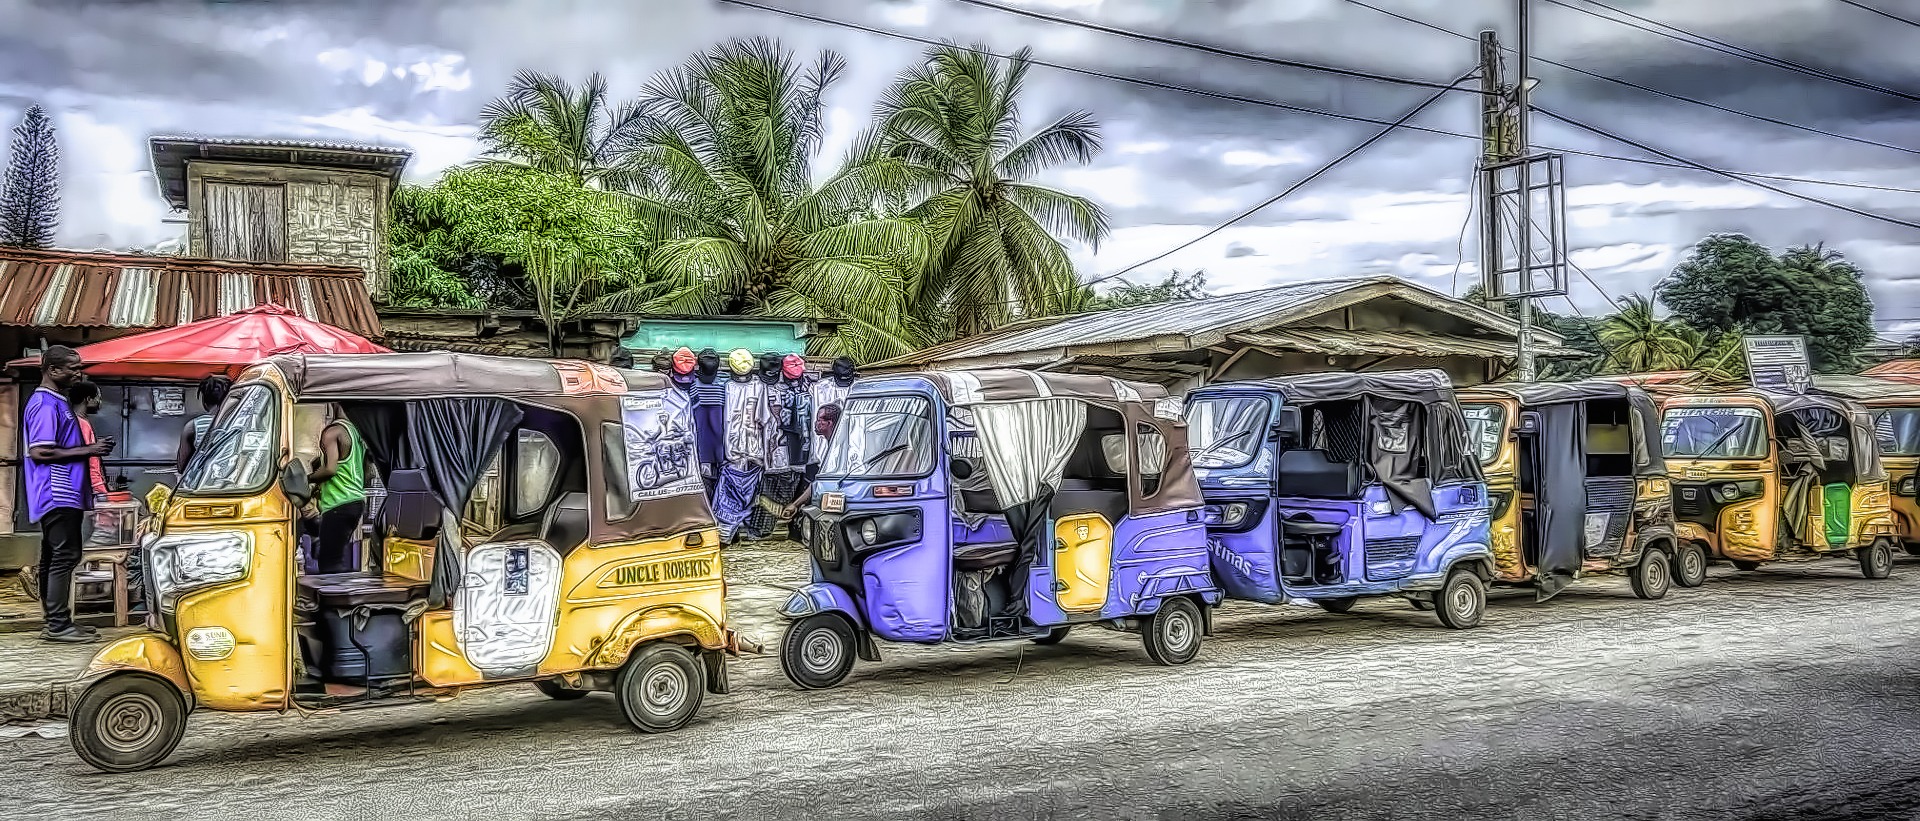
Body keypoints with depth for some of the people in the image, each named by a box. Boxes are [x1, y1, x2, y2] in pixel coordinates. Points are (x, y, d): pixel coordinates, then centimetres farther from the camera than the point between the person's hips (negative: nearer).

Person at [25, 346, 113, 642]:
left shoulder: (58, 402, 18)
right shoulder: (45, 404, -13)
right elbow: (39, 451, -20)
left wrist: (91, 449, 13)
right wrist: (87, 450, -17)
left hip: (65, 494, 11)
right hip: (57, 495, -11)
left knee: (55, 558, 12)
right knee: (65, 557, -10)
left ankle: (56, 622, 18)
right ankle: (58, 625, -8)